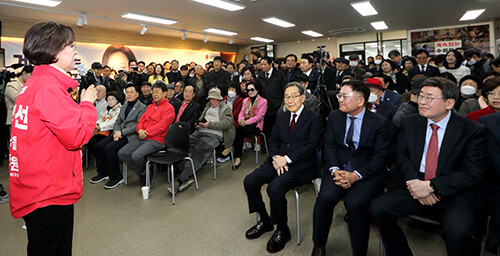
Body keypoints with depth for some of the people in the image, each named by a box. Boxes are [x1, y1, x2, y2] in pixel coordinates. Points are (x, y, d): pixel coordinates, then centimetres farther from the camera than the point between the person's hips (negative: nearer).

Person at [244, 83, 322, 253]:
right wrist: (276, 158, -7)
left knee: (274, 188, -29)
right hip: (278, 161, 6)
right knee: (249, 181, -12)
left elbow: (311, 145, -10)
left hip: (300, 165, -6)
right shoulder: (281, 118, 18)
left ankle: (282, 230, -2)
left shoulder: (314, 118, -1)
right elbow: (273, 141, 14)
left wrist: (287, 159, -17)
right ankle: (265, 221, 10)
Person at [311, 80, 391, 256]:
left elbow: (380, 156, -6)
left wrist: (356, 175, -19)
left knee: (355, 203, -30)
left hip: (367, 172, -2)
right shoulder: (334, 116, 10)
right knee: (325, 197, -25)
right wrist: (335, 170, -13)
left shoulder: (380, 123, -1)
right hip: (339, 168, 3)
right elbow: (329, 145, 4)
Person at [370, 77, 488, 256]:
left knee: (457, 232, -31)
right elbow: (401, 155, 3)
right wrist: (413, 182, -16)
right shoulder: (410, 123, 6)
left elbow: (472, 174, -9)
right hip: (414, 187, 3)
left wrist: (431, 186, -20)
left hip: (453, 195, -2)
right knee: (378, 207, -19)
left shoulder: (474, 131, -4)